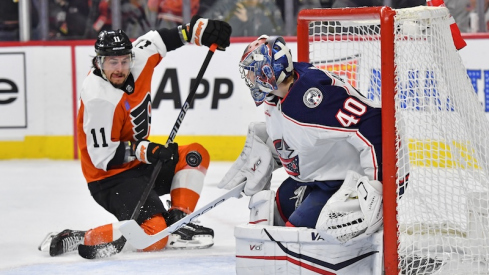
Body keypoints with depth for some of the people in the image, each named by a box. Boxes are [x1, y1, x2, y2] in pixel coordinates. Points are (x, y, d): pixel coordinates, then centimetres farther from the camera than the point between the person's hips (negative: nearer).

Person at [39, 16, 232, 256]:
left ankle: (177, 222, 3)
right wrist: (147, 151, -29)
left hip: (139, 163, 9)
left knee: (196, 155, 7)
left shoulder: (135, 61, -7)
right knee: (154, 234, -24)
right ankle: (78, 239, -15)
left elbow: (158, 40, 13)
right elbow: (103, 157, -24)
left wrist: (197, 30, 2)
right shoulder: (100, 100, -28)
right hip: (111, 179, -9)